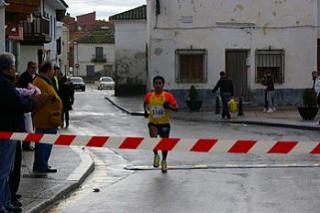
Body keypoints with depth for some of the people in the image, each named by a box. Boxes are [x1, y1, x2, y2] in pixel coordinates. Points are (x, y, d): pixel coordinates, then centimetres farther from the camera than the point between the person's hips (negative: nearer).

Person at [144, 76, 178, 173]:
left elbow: (176, 108, -7)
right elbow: (145, 104, 22)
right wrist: (146, 111, 5)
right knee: (153, 138, -26)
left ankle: (164, 160, 36)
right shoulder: (149, 96, 0)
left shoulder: (168, 96, -8)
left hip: (164, 123, 0)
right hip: (153, 123, 0)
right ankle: (156, 155, 1)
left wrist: (169, 106, -26)